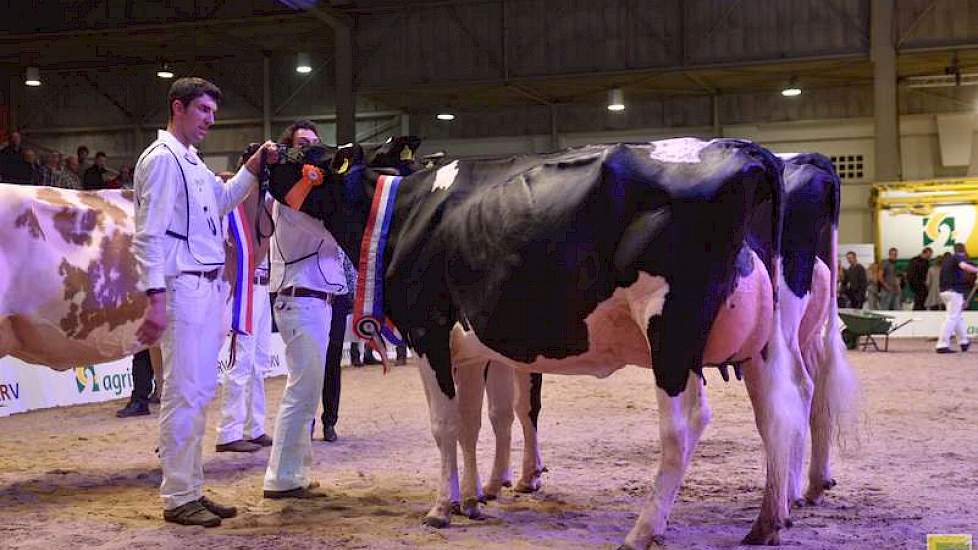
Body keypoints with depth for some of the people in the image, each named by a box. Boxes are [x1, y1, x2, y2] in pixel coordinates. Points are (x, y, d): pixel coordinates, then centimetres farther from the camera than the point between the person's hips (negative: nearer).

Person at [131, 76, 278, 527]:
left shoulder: (194, 164, 18)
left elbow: (225, 198, 35)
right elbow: (150, 234, -15)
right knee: (184, 393, -7)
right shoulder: (162, 159, -9)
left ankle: (192, 488, 20)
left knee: (199, 392, 12)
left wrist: (254, 166, 21)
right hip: (182, 288, -10)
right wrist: (155, 299, -22)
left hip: (209, 287, 10)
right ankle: (177, 498, 0)